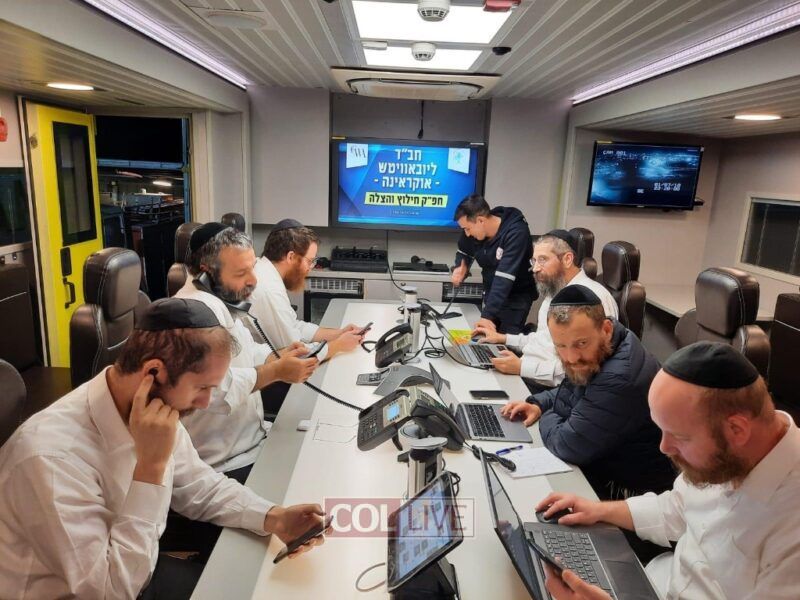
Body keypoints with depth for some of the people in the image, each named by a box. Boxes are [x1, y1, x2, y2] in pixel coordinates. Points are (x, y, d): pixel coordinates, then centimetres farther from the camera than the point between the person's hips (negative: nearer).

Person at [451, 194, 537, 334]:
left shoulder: (516, 232, -29)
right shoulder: (473, 231, -9)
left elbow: (504, 276, -36)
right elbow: (464, 252, 11)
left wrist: (488, 314, -43)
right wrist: (460, 268, -13)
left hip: (516, 298, -6)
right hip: (492, 296, 6)